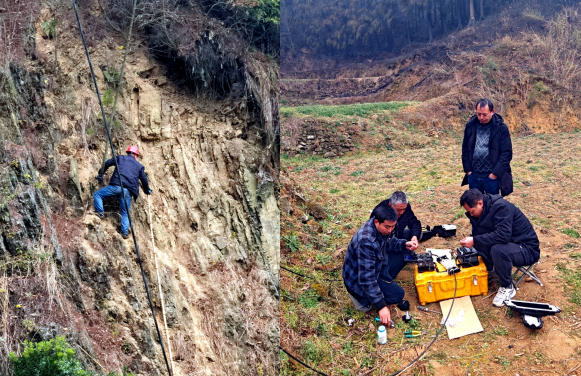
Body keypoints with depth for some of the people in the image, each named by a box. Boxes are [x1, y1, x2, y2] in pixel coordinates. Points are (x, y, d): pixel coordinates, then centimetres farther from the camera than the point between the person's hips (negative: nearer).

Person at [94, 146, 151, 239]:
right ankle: (125, 232, 3)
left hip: (116, 186, -2)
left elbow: (107, 164, 19)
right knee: (125, 213, 13)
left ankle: (99, 212, -6)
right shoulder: (139, 166, 23)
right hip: (128, 191, 3)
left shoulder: (120, 158, 19)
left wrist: (100, 174, 32)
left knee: (97, 195, 13)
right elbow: (144, 180, 26)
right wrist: (147, 190, 42)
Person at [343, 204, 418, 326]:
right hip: (358, 279, -9)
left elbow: (388, 243, 10)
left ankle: (385, 282, 7)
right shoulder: (366, 241, -38)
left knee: (404, 252, 4)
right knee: (397, 294, -17)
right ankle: (361, 297, -1)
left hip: (376, 266, 9)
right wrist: (381, 306, -34)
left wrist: (404, 244, -11)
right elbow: (366, 278, -36)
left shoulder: (381, 227, -12)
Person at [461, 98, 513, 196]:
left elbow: (507, 153, -7)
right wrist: (468, 170, 2)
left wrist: (495, 173, -11)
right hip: (473, 176, 3)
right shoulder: (470, 125, 1)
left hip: (491, 176, -3)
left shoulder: (501, 128, -8)